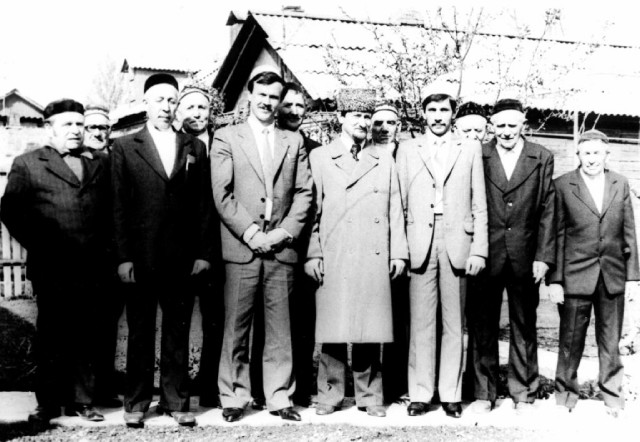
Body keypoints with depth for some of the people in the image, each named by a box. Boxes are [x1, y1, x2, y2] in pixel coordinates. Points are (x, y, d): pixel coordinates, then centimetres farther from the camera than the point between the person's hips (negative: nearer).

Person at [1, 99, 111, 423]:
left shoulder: (101, 162, 14)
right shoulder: (27, 164, 7)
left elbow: (112, 208, 13)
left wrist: (105, 241, 2)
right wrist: (36, 245, -3)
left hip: (92, 265, 2)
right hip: (51, 266, -2)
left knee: (86, 336, 6)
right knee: (51, 336, 4)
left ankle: (82, 400, 14)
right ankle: (48, 403, 13)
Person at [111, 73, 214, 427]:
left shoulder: (194, 148, 10)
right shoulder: (124, 147, 5)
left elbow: (204, 204, 8)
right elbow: (119, 206, 0)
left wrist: (203, 252, 1)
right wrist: (123, 257, -6)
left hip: (182, 258, 2)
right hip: (141, 257, -1)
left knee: (178, 331, 8)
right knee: (140, 331, 7)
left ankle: (176, 401, 17)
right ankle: (136, 402, 18)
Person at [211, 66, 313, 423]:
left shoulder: (294, 141, 15)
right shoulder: (226, 138, 7)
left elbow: (304, 192, 9)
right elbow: (222, 194, -2)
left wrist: (287, 231, -5)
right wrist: (251, 233, -9)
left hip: (282, 247, 2)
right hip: (241, 247, -2)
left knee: (280, 328, 5)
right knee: (236, 327, 1)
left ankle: (280, 397, 13)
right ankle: (234, 397, 12)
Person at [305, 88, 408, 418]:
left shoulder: (384, 160, 15)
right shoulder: (319, 158, 8)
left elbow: (395, 210, 13)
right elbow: (312, 209, 5)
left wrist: (398, 253, 6)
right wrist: (312, 254, -2)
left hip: (374, 261, 2)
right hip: (333, 260, -1)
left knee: (370, 330, 4)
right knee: (333, 329, 0)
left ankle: (369, 396, 15)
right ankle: (330, 394, 13)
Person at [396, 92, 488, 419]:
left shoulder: (470, 149, 12)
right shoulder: (408, 150, 13)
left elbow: (479, 204, 7)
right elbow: (401, 203, 8)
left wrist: (479, 249, -1)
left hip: (457, 243, 0)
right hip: (419, 244, 0)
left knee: (454, 323, 4)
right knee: (421, 323, 0)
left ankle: (451, 394, 11)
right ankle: (420, 394, 7)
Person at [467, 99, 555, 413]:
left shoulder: (542, 158, 4)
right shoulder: (478, 157, 2)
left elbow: (547, 210, 3)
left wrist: (544, 256, -3)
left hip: (525, 256, 1)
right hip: (486, 254, 0)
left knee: (524, 325, 10)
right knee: (482, 325, 5)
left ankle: (523, 393, 22)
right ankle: (484, 393, 18)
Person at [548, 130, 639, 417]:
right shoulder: (562, 186, -2)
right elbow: (557, 235, -3)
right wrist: (554, 279, -6)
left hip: (613, 276, 3)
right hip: (575, 275, -2)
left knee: (610, 341, 10)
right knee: (571, 341, 5)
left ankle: (612, 396, 23)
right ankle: (566, 394, 20)